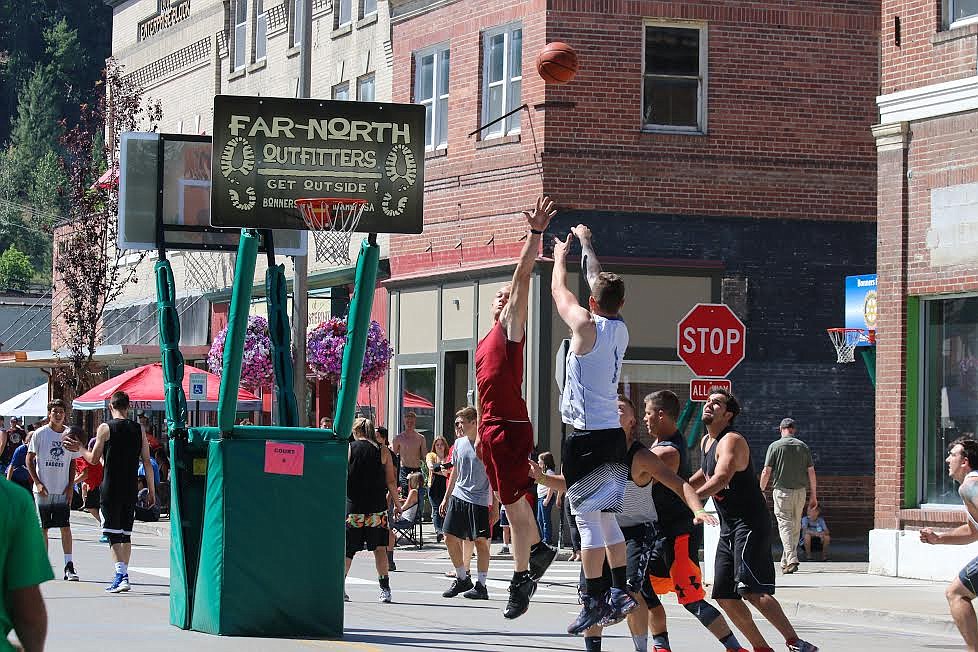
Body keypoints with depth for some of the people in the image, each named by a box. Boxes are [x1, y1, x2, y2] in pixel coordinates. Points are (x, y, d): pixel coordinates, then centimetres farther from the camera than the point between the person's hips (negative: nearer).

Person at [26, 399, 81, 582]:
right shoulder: (40, 434, -2)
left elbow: (73, 462, 12)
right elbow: (29, 459, 1)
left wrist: (71, 486, 2)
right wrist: (37, 482, -8)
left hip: (63, 490, 1)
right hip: (43, 490, -1)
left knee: (65, 526, -5)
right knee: (43, 528, 3)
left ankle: (69, 566, -6)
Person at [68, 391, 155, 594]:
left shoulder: (105, 428, -5)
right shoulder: (139, 430, 6)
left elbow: (93, 459, -3)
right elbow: (147, 462, 6)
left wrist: (80, 449, 17)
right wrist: (151, 491, 12)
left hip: (111, 488, -4)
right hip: (131, 490, 4)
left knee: (113, 533, -5)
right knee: (126, 533, 14)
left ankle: (121, 575, -18)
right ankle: (123, 574, 16)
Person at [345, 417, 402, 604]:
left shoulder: (348, 449, 0)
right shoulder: (383, 451, 2)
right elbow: (391, 481, 1)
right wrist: (397, 503, 11)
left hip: (352, 506, 0)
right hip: (377, 508, 0)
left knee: (347, 548, 9)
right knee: (379, 548, 4)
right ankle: (384, 588, -2)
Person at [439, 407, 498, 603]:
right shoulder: (459, 443, 11)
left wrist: (495, 504, -9)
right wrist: (446, 498, 20)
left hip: (480, 500, -6)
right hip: (458, 497, 6)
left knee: (481, 541, -4)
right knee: (450, 538, 3)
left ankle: (481, 585, 2)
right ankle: (462, 579, 18)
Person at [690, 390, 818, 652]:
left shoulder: (732, 441, -13)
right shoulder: (706, 442, 16)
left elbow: (721, 478, -30)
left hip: (750, 524, -10)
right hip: (728, 529, 10)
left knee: (752, 591, -22)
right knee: (724, 596, 7)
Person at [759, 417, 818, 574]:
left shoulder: (775, 446, -3)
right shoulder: (803, 446, 6)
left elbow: (766, 472, -5)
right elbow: (811, 472, 5)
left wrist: (761, 491, 5)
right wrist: (813, 495, 11)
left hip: (782, 491, -4)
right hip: (800, 491, 4)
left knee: (785, 526, -6)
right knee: (795, 527, 13)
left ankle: (792, 560, -22)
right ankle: (785, 561, 20)